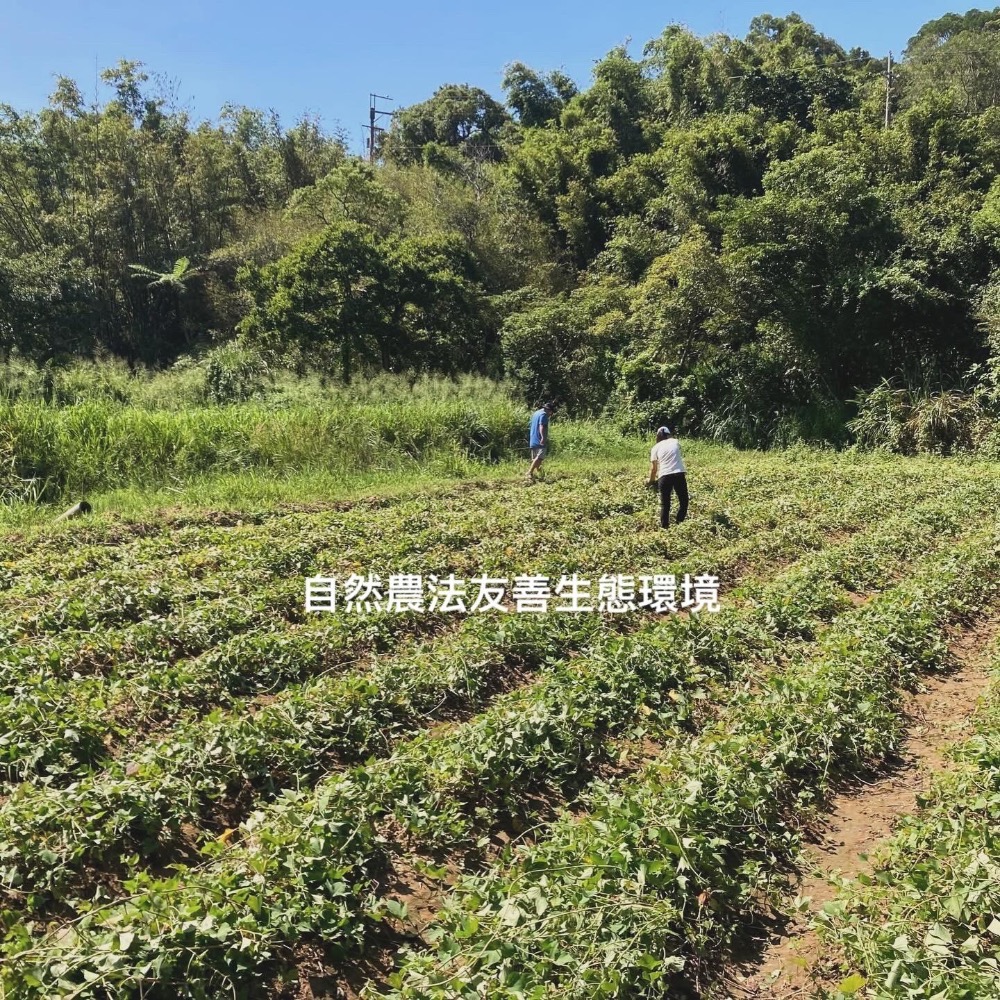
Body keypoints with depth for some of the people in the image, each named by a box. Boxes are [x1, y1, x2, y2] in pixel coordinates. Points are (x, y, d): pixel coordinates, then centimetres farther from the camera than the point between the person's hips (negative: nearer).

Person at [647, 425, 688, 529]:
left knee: (665, 504, 9)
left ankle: (664, 527, 9)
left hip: (664, 476, 0)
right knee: (683, 501, 15)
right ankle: (679, 524, 11)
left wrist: (651, 481, 25)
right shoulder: (676, 442, 14)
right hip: (679, 474, 1)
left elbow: (653, 468, 10)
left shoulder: (656, 447, 9)